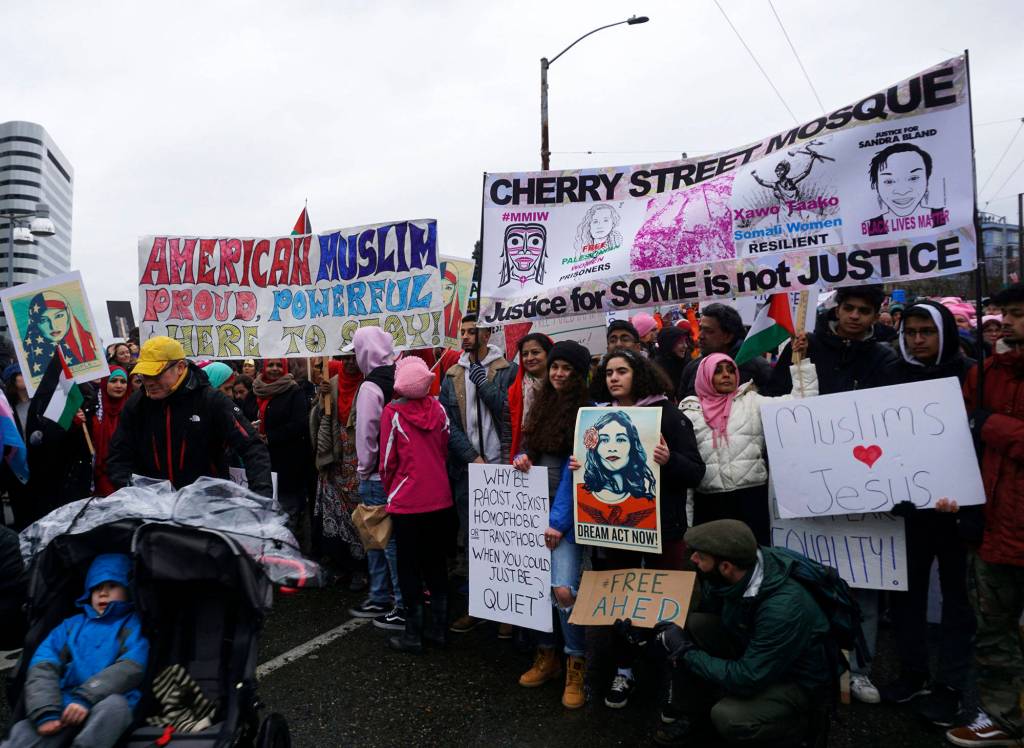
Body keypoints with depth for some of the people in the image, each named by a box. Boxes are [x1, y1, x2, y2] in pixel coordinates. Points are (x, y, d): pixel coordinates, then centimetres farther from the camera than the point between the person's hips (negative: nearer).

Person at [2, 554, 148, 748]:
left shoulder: (134, 624, 11)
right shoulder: (71, 625, 22)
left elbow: (131, 667, -6)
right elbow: (43, 667, 6)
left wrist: (85, 698, -19)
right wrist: (46, 712, -13)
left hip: (107, 709, -3)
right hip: (64, 708, 3)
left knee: (113, 703, -36)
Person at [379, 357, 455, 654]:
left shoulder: (393, 412, -12)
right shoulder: (438, 409, -2)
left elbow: (388, 459, -7)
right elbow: (445, 452, 6)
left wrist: (388, 490, 9)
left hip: (407, 502, -4)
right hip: (440, 499, 4)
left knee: (409, 567, 8)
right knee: (436, 563, 14)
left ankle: (413, 634, 15)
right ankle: (438, 629, 23)